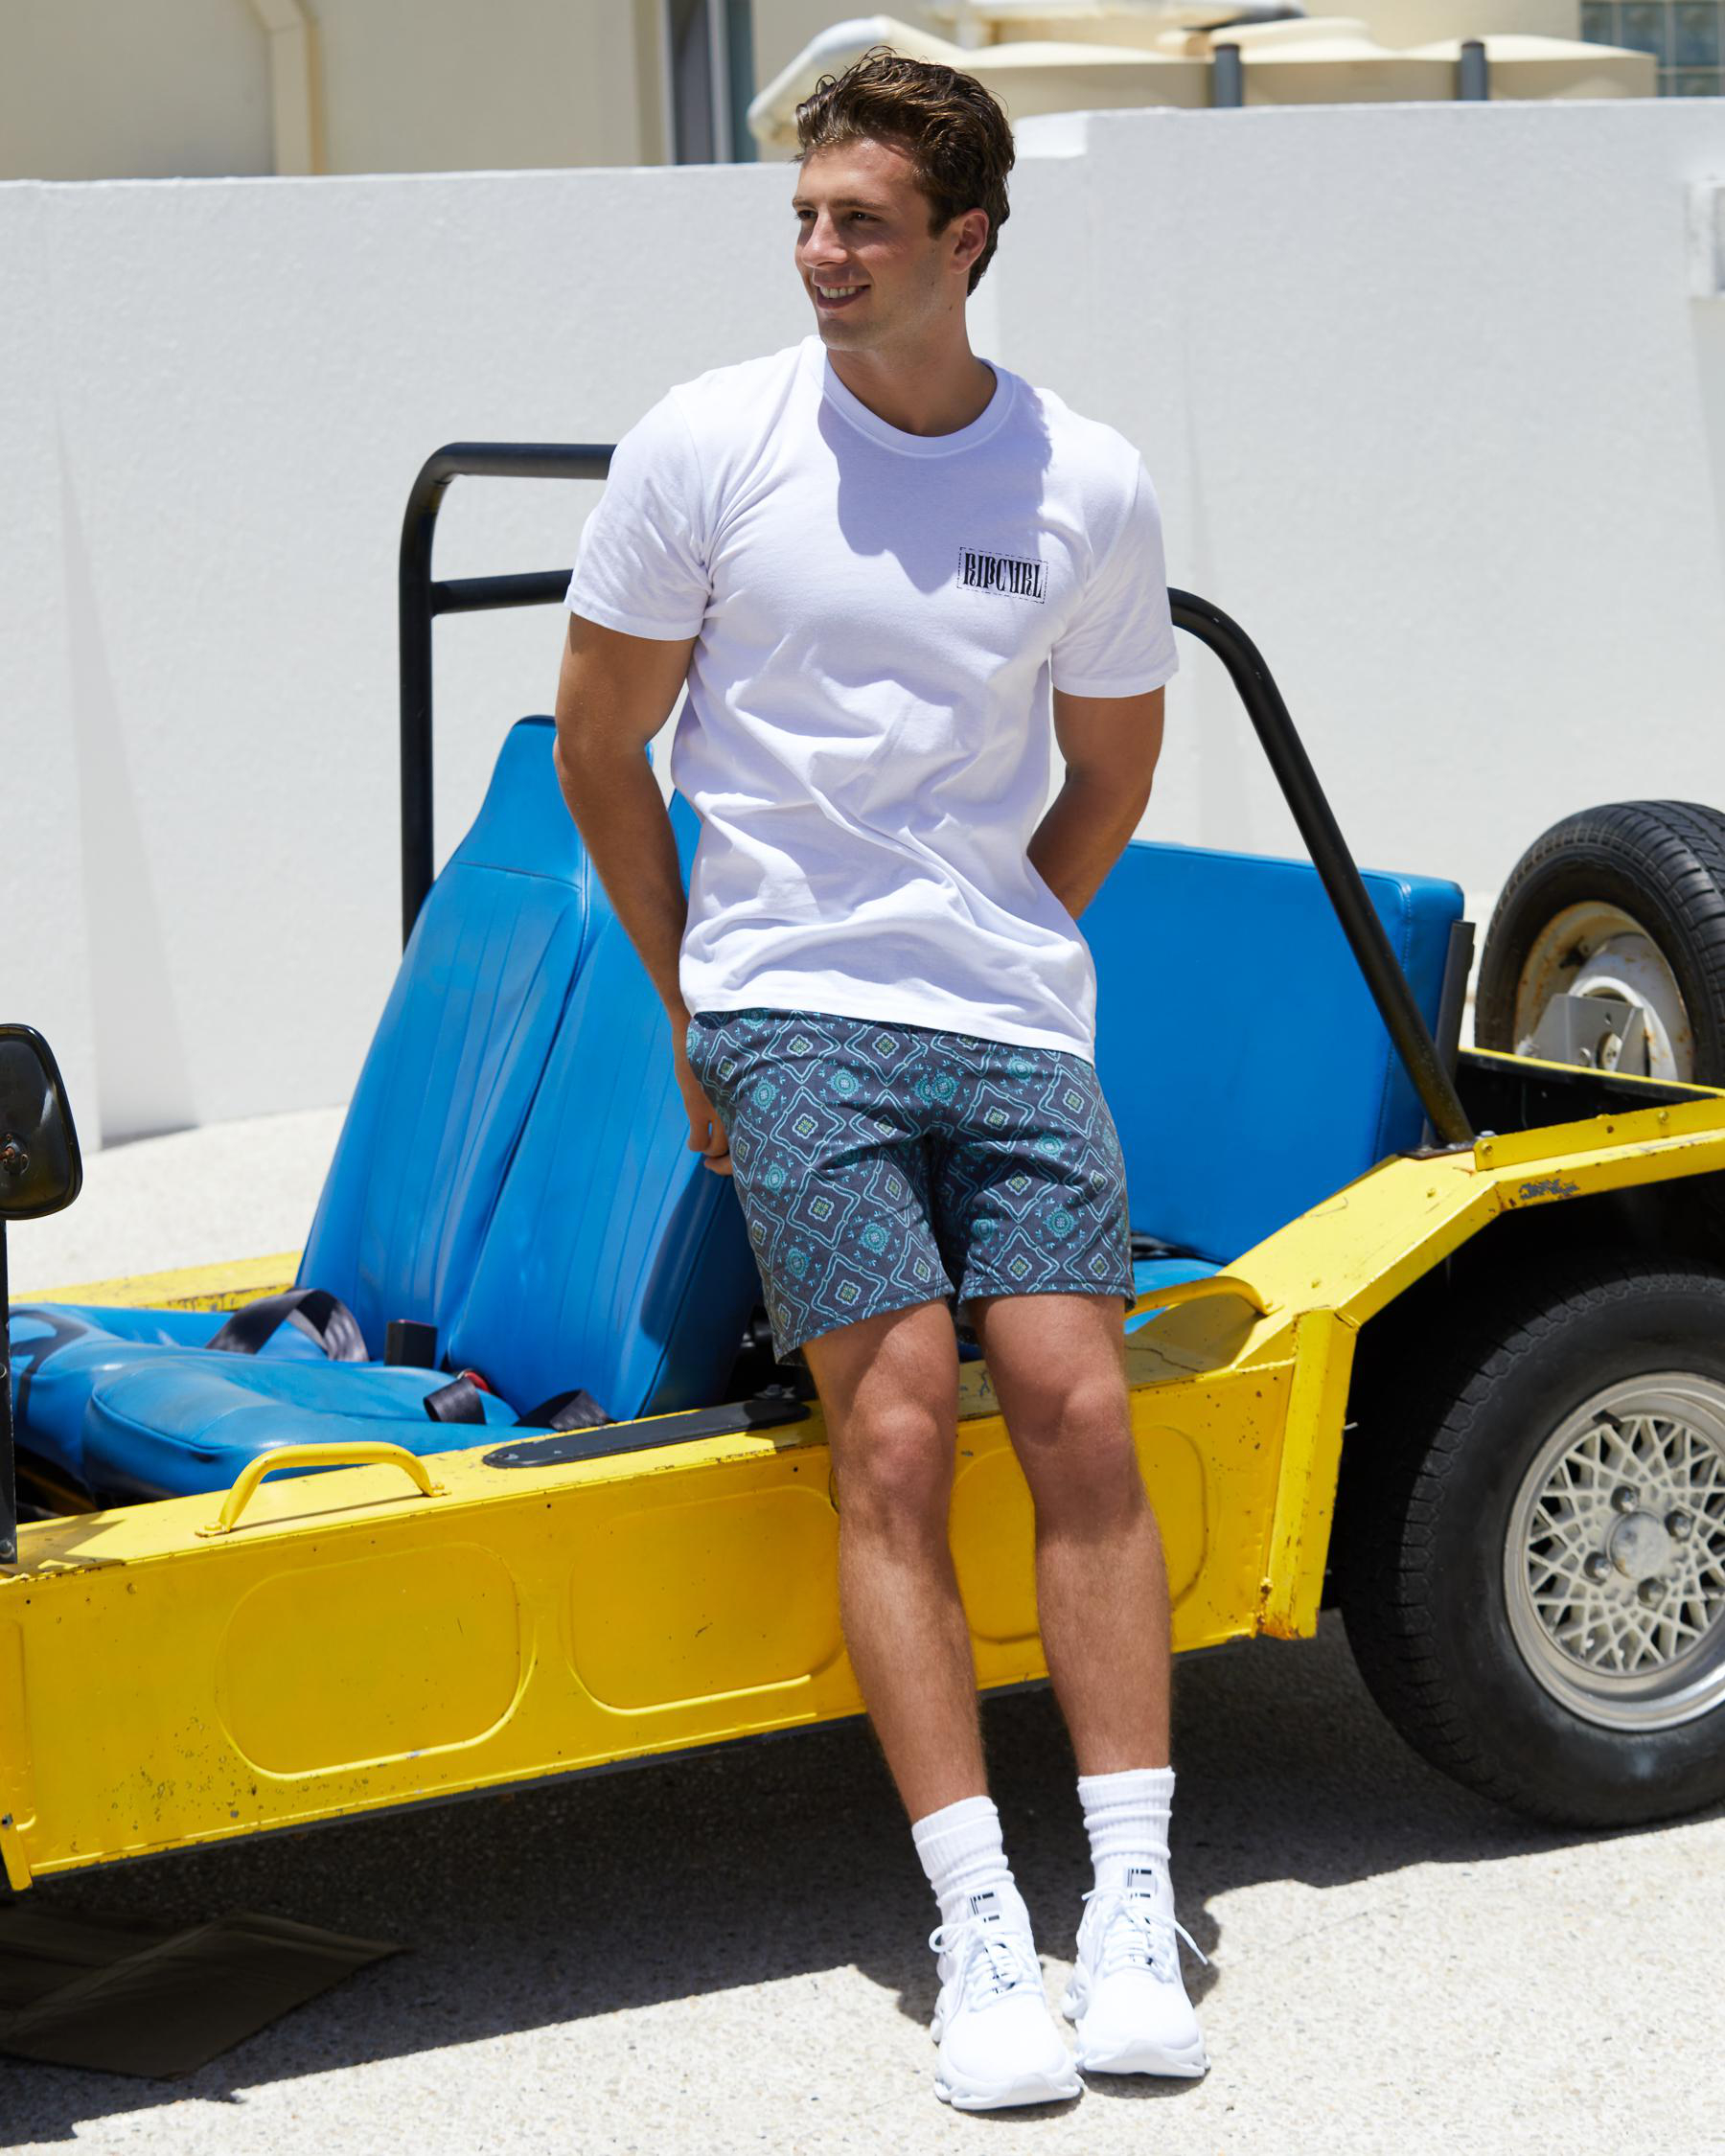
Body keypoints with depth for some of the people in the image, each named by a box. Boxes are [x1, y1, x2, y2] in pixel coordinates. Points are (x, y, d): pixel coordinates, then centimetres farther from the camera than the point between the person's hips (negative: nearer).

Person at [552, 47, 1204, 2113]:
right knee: (897, 1438, -12)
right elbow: (599, 748, 6)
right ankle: (981, 1934, -10)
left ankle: (1132, 1913, -3)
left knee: (1079, 1414, -8)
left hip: (1012, 1021, 2)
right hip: (787, 1015, -2)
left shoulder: (1089, 487, 1)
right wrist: (698, 1004, 10)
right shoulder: (708, 444, -4)